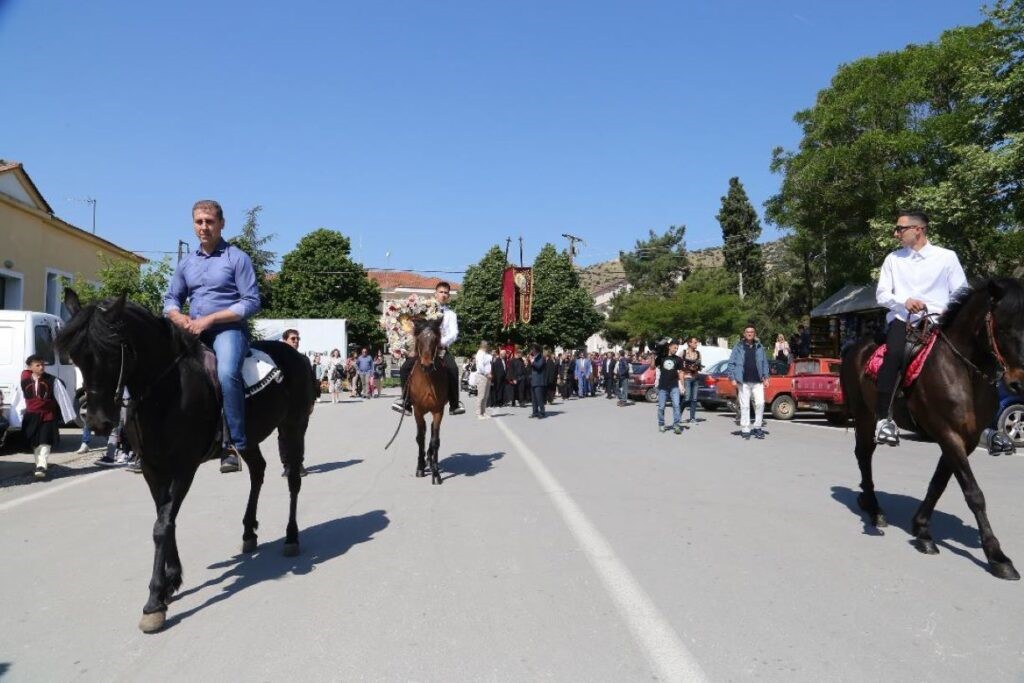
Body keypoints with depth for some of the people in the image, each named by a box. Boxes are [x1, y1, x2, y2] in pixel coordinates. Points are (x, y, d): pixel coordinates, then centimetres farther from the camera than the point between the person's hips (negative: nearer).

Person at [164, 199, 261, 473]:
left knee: (226, 372, -34)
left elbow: (252, 303, -7)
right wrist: (178, 317, -1)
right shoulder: (186, 263, 18)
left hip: (228, 329, -6)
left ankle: (235, 445, -30)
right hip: (193, 332, 7)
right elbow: (171, 299, 25)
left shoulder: (237, 258, 0)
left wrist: (209, 319, -14)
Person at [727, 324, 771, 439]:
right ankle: (745, 429, 8)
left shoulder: (759, 347, 12)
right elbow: (731, 363, 1)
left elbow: (765, 363, 15)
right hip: (743, 382, -2)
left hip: (757, 381, 2)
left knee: (760, 403, -6)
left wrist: (765, 377, 5)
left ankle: (757, 427, 10)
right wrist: (733, 378, -5)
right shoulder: (738, 347, 3)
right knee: (744, 406, 1)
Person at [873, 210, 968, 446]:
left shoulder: (947, 256, 11)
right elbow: (881, 295, 9)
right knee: (894, 353, -32)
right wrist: (904, 301, -11)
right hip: (902, 320, 0)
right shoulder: (893, 259, 15)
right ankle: (883, 418, -31)